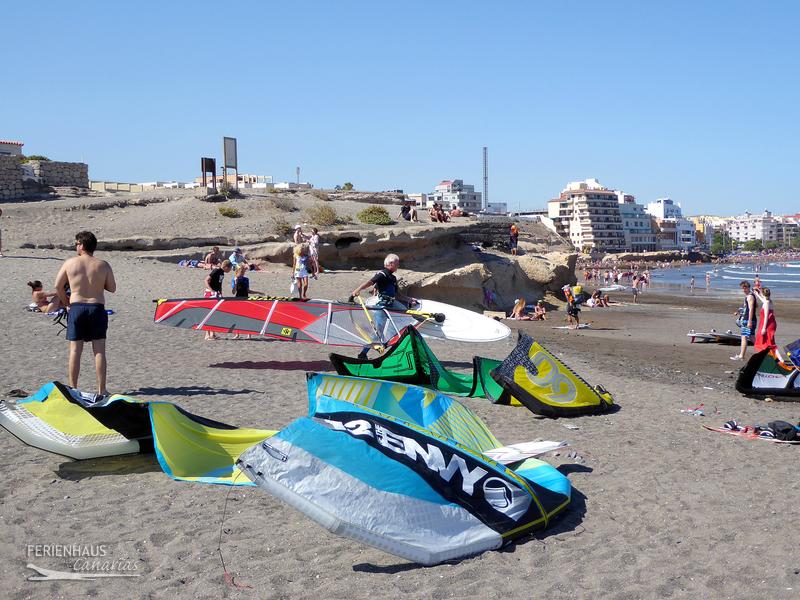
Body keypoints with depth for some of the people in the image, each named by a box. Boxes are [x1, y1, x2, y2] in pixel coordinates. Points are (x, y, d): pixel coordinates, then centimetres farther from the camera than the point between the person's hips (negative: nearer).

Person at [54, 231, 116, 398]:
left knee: (75, 351, 5)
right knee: (99, 351, 3)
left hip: (76, 308, 0)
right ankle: (101, 390, 4)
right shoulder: (103, 265, -2)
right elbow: (112, 288, 3)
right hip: (97, 308, 0)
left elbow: (58, 286, 4)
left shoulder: (70, 263, -1)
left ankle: (72, 389, 8)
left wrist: (65, 301, 20)